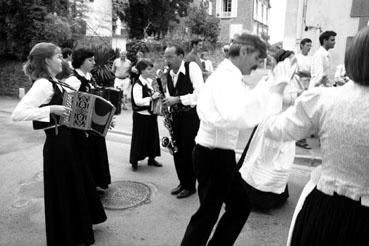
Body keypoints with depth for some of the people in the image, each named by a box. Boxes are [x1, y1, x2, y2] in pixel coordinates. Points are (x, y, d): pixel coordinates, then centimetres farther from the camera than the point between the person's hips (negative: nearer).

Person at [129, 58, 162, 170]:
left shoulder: (150, 81, 9)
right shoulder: (137, 84, -16)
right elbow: (138, 101, -24)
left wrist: (157, 96, 4)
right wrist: (151, 98, -26)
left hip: (151, 114, 8)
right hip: (141, 116, -8)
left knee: (152, 137, 15)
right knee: (139, 139, 2)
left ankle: (151, 159, 29)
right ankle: (134, 161, 16)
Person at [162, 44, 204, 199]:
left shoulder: (192, 67, -13)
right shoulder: (169, 74, 9)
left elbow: (200, 93, -20)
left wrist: (178, 99, -23)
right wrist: (166, 101, -2)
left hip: (191, 115, -7)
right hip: (176, 115, 7)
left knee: (188, 151, -1)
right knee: (177, 150, 11)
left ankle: (190, 186, 18)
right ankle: (182, 182, 29)